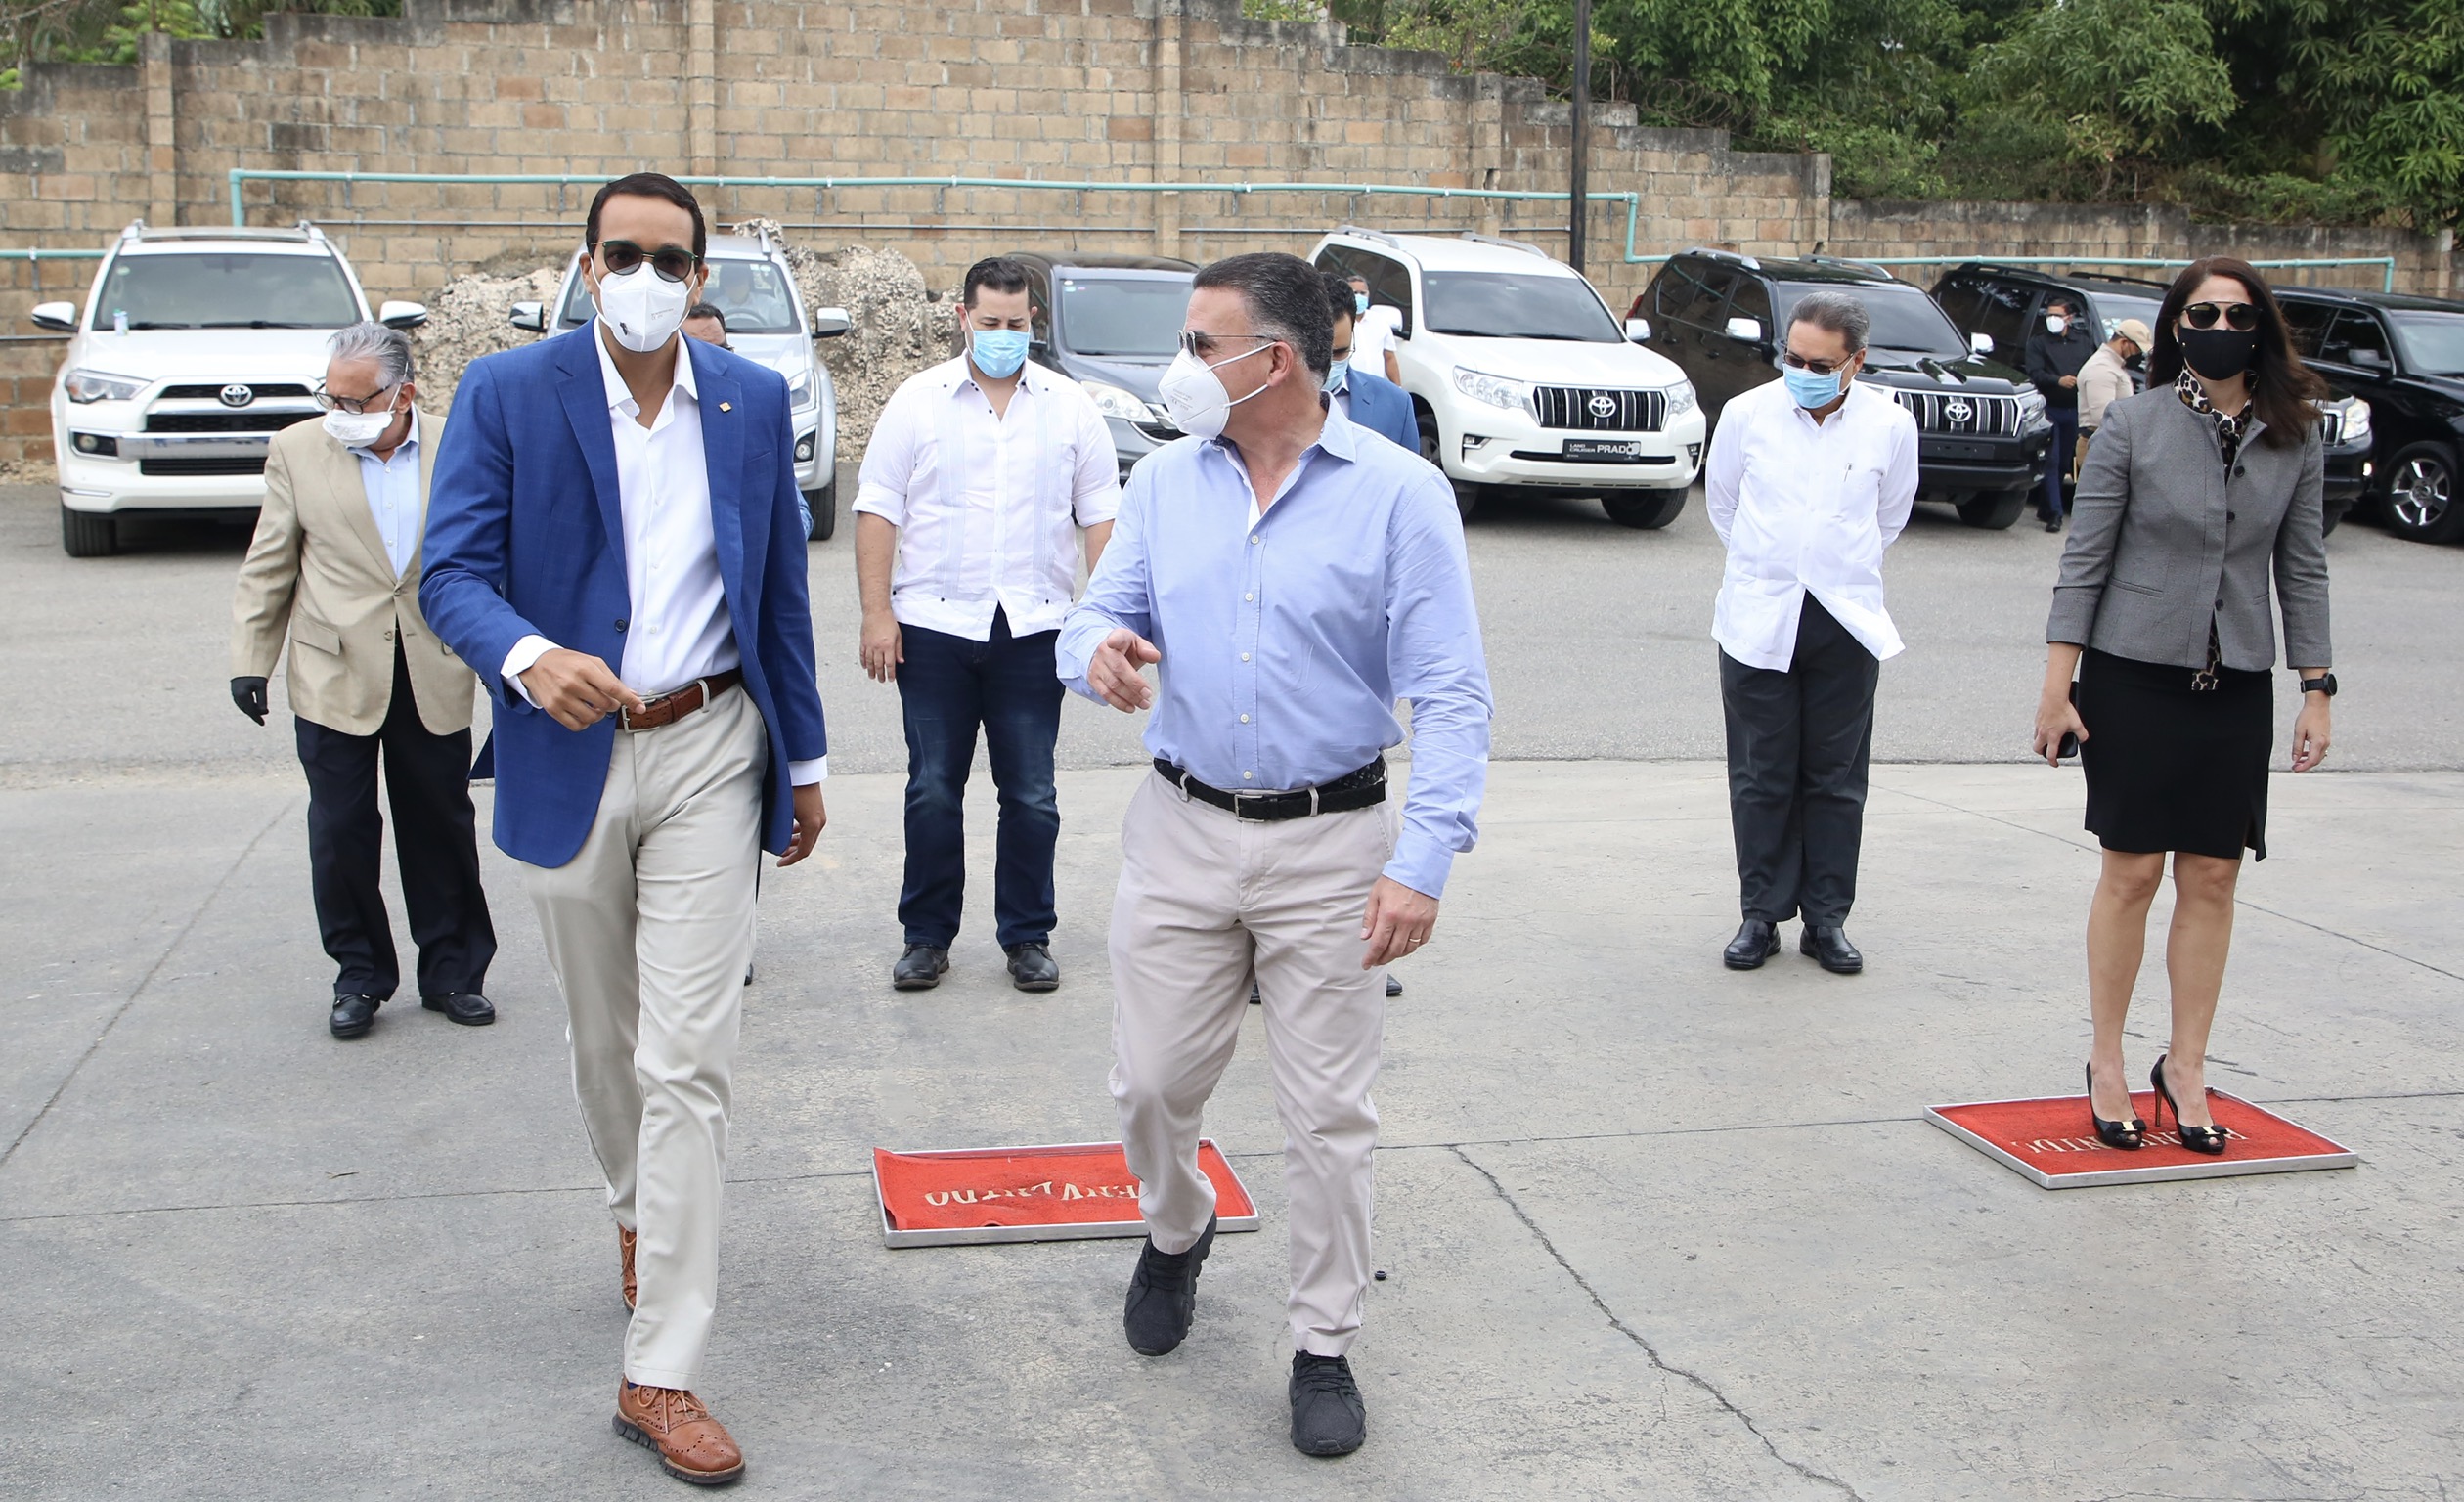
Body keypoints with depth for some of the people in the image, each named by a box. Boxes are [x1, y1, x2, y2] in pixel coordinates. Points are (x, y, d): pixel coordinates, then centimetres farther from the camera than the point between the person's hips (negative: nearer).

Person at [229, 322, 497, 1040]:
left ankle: (452, 970, 22)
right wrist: (250, 658, 0)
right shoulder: (298, 450, 1)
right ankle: (359, 975, 20)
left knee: (442, 829, 9)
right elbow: (268, 566, 4)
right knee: (341, 832, 5)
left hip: (435, 677, 0)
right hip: (334, 676, 0)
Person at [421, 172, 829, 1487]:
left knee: (689, 1060, -6)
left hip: (706, 753, 0)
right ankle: (635, 1210, 48)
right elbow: (453, 573, -10)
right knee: (604, 1038, 18)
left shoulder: (753, 401, 3)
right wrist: (531, 659, -31)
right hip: (567, 759, 0)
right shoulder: (505, 392, -4)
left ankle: (660, 1371, -2)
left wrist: (804, 758, 11)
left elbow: (779, 589, 9)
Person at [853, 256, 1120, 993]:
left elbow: (1100, 517, 7)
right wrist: (877, 614, -6)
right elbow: (878, 511, 1)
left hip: (1034, 628, 1)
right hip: (934, 626, 0)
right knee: (933, 790, 6)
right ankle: (927, 936, 17)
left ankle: (1028, 937, 17)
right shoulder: (917, 401, 4)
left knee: (1031, 795, 5)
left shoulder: (1070, 406, 7)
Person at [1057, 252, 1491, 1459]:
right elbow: (1101, 611, 10)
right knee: (1152, 1083, 10)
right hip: (1180, 829, 4)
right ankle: (1176, 1234, 42)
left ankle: (1324, 1348, 21)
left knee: (1328, 1115, 5)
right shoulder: (1164, 480, 5)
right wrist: (1097, 650, -17)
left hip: (1330, 847, -3)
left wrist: (1423, 861, -20)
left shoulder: (1400, 494, -9)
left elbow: (1450, 694, -11)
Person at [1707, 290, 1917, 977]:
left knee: (1836, 779, 5)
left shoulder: (1890, 425, -2)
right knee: (1762, 777, 3)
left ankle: (1827, 918, 14)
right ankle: (1761, 915, 13)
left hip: (1847, 623, 0)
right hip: (1758, 620, 0)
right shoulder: (1747, 413, -3)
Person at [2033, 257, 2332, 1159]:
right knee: (2132, 874, 0)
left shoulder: (2293, 439, 4)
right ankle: (2107, 1065, 13)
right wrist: (2058, 686, -8)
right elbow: (2084, 560, -4)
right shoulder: (2131, 425, -4)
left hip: (2235, 686, 3)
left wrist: (2316, 690, 4)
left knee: (2212, 879, 5)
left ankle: (2185, 1068, 16)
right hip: (2134, 677, -3)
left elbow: (2301, 570, 8)